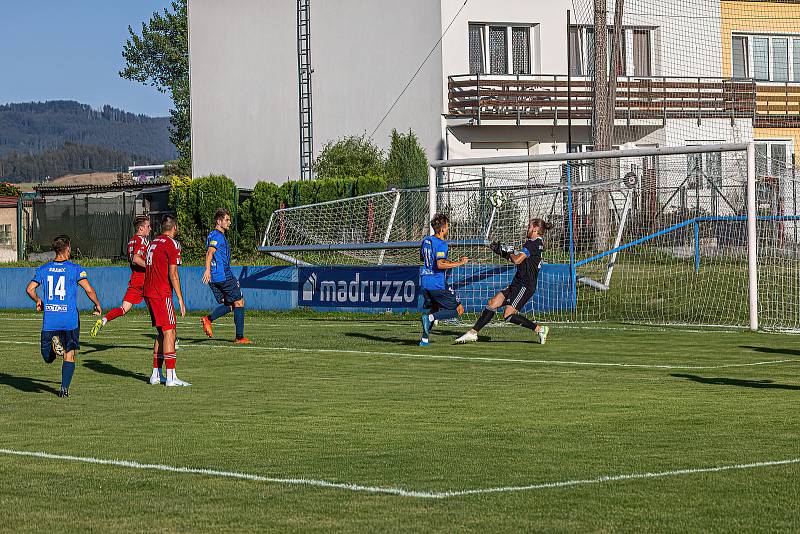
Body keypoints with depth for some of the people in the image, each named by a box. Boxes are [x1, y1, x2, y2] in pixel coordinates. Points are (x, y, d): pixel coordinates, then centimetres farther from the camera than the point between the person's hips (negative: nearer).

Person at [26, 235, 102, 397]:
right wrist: (97, 305, 9)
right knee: (70, 355, 7)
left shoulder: (43, 269, 7)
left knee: (48, 359, 10)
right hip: (70, 320, -2)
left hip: (49, 320, 2)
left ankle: (54, 343, -22)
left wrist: (38, 301, 24)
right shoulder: (75, 269, -2)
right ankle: (64, 388, -3)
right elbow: (89, 290, -8)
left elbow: (30, 289, 5)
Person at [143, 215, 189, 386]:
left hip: (148, 293, 8)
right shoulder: (172, 244, -9)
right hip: (162, 294, -8)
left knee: (162, 333, 15)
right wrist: (180, 299, -11)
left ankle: (156, 374, 15)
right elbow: (173, 274, -14)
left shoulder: (153, 242, 15)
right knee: (169, 332, -8)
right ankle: (171, 377, -12)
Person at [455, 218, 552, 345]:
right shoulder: (537, 244, 16)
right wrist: (502, 252, 19)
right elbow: (520, 260, 24)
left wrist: (510, 253, -1)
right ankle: (473, 333, 8)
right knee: (492, 303, 6)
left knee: (508, 315, -14)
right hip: (517, 284, 10)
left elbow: (517, 260, -23)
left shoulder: (532, 243, -14)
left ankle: (540, 329, -6)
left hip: (525, 286, -10)